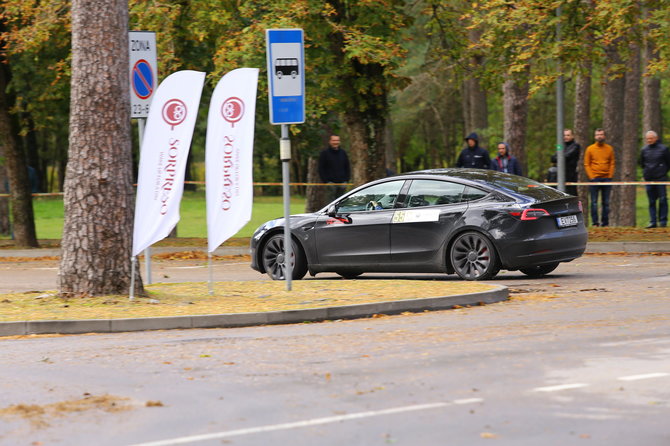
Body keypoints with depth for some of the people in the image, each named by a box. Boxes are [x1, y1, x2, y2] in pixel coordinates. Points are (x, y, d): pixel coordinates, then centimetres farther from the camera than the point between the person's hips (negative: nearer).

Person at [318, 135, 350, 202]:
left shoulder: (343, 152, 14)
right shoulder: (325, 153, 0)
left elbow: (347, 167, 18)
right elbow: (321, 169, -2)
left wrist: (346, 180, 7)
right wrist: (325, 181, -10)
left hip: (342, 183, 4)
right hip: (330, 182, -4)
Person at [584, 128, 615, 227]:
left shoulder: (609, 149, 9)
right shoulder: (590, 149, 3)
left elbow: (612, 164, 10)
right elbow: (586, 164, 2)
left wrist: (610, 176, -2)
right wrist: (591, 177, -8)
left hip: (606, 178, 2)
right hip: (594, 179, -2)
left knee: (606, 202, 4)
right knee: (594, 202, -4)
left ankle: (605, 222, 8)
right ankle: (595, 222, -2)